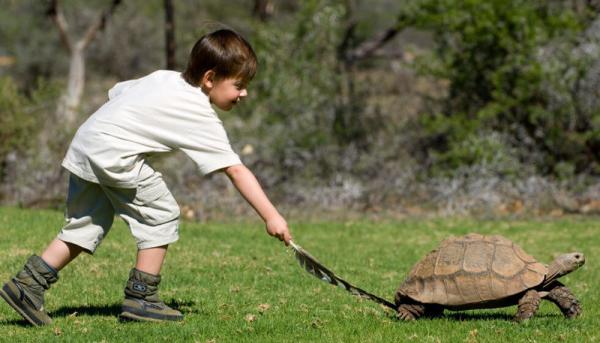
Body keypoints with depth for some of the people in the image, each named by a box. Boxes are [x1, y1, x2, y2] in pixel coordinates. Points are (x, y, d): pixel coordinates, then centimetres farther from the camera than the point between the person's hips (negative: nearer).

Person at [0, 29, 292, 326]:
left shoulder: (164, 77, 17)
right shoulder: (203, 119, -6)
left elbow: (117, 91, 23)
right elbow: (237, 171, -10)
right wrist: (271, 217, -10)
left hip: (84, 142, 9)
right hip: (114, 153, -9)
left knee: (86, 226, 15)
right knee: (162, 215, 2)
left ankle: (27, 283, 13)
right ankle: (141, 298, 4)